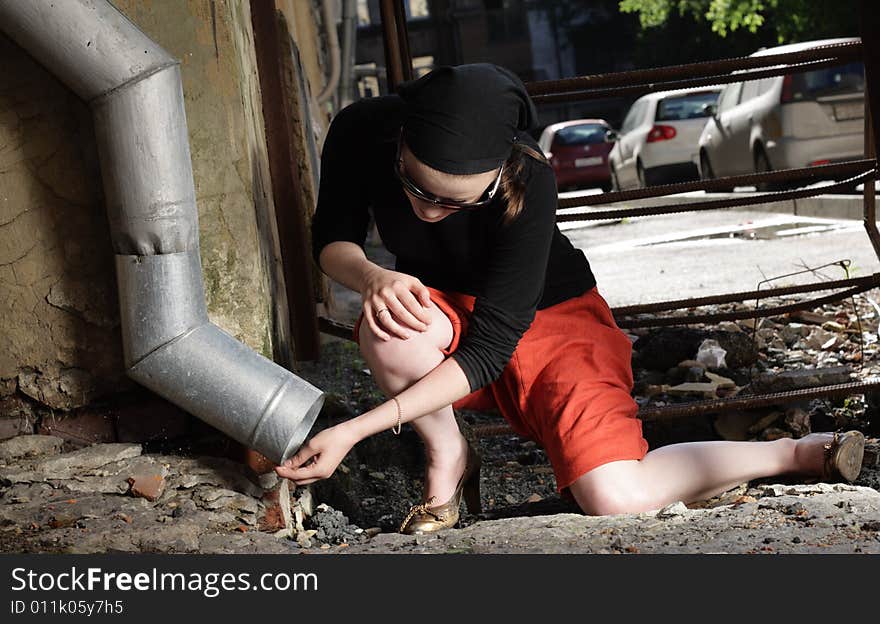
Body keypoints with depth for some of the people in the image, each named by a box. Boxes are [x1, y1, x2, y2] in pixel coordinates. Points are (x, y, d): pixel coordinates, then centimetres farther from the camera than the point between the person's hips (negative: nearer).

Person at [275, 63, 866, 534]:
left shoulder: (528, 181, -35)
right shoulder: (362, 130, -25)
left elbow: (491, 345, -34)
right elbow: (332, 237, -9)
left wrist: (350, 431, -39)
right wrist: (373, 277, -36)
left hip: (551, 319, -3)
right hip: (448, 312, 3)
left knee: (618, 501, -25)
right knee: (391, 329, -36)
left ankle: (801, 452, -2)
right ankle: (447, 456, -5)